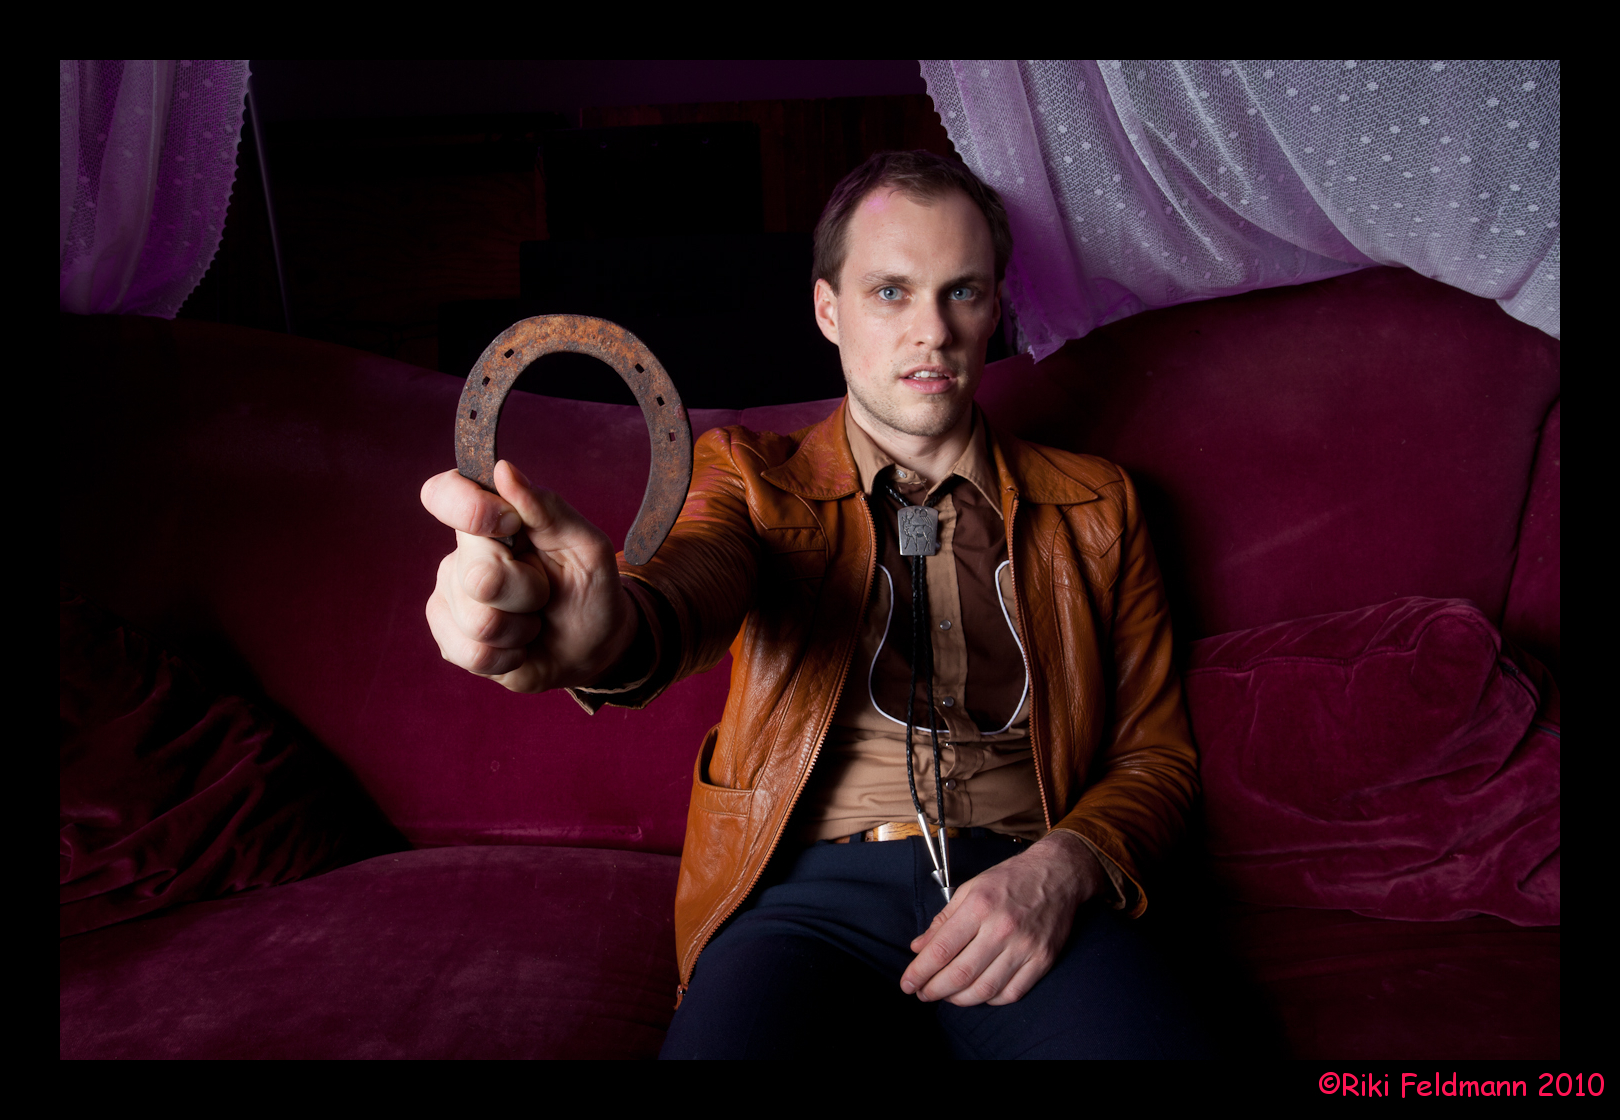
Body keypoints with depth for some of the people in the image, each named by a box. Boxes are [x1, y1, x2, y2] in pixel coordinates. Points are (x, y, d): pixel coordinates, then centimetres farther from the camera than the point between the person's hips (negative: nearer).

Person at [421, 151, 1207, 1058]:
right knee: (722, 1032, -31)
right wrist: (606, 629, -38)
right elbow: (689, 591, -12)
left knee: (1146, 1031, -28)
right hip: (808, 887, -1)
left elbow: (1157, 754, 14)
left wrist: (1063, 868, -9)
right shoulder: (749, 474, 11)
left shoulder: (1092, 506, 15)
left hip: (1020, 891, 2)